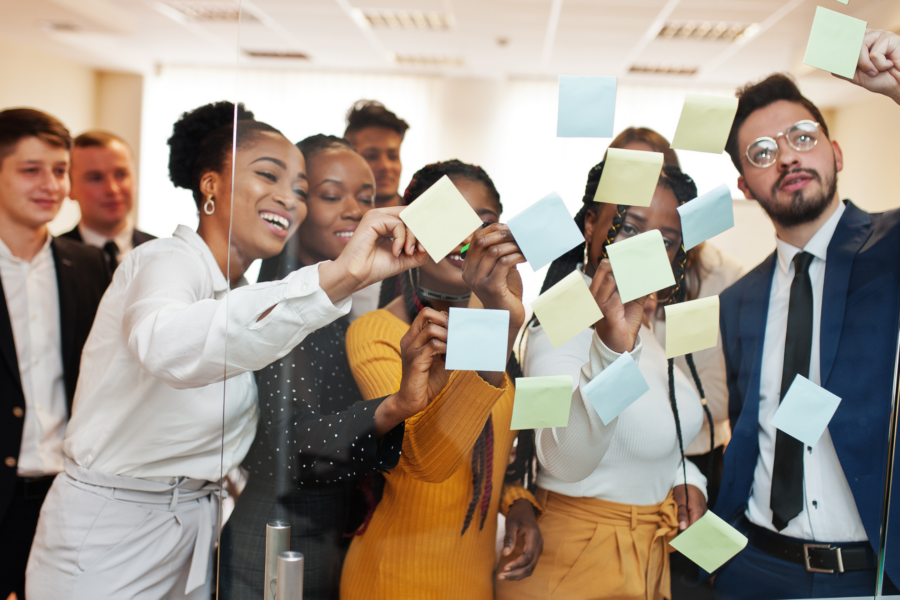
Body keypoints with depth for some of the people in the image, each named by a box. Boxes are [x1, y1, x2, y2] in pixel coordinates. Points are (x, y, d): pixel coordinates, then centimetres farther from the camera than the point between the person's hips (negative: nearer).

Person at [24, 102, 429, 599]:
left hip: (194, 534, 8)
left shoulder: (245, 295, 8)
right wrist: (337, 276, -50)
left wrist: (380, 418, -12)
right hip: (107, 537, -7)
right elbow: (167, 346, -44)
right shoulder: (164, 261, -18)